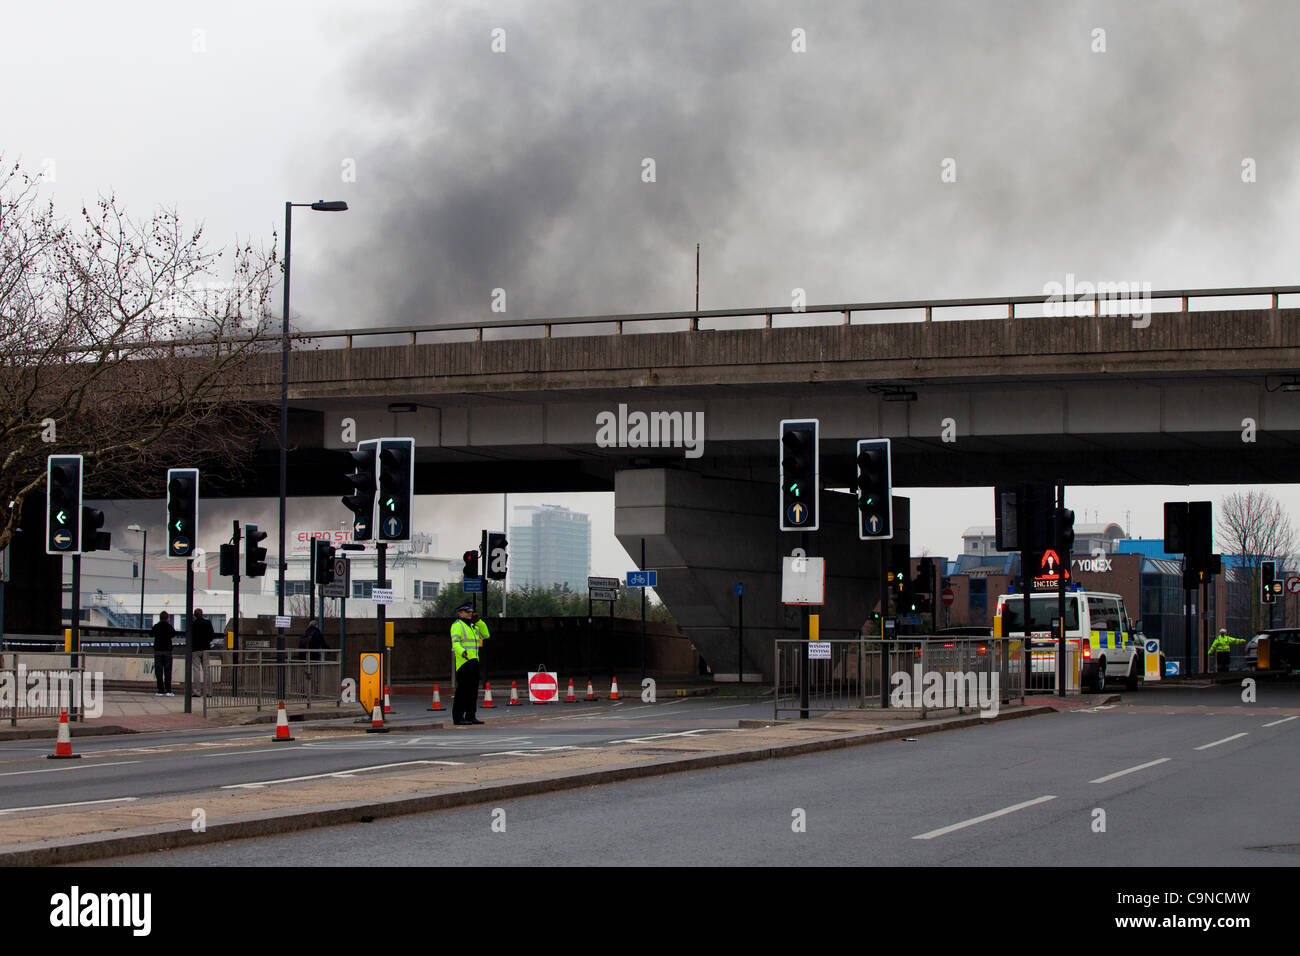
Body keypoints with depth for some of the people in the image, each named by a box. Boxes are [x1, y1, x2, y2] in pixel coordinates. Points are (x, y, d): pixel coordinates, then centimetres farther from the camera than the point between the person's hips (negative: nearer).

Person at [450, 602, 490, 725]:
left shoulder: (472, 626, 22)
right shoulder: (457, 625, -5)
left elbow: (486, 635, 20)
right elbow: (455, 642, -18)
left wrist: (479, 622, 10)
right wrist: (462, 651, -37)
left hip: (473, 661, 9)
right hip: (463, 661, -9)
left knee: (473, 690, 8)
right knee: (462, 689, -10)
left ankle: (470, 716, 12)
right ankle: (458, 717, -9)